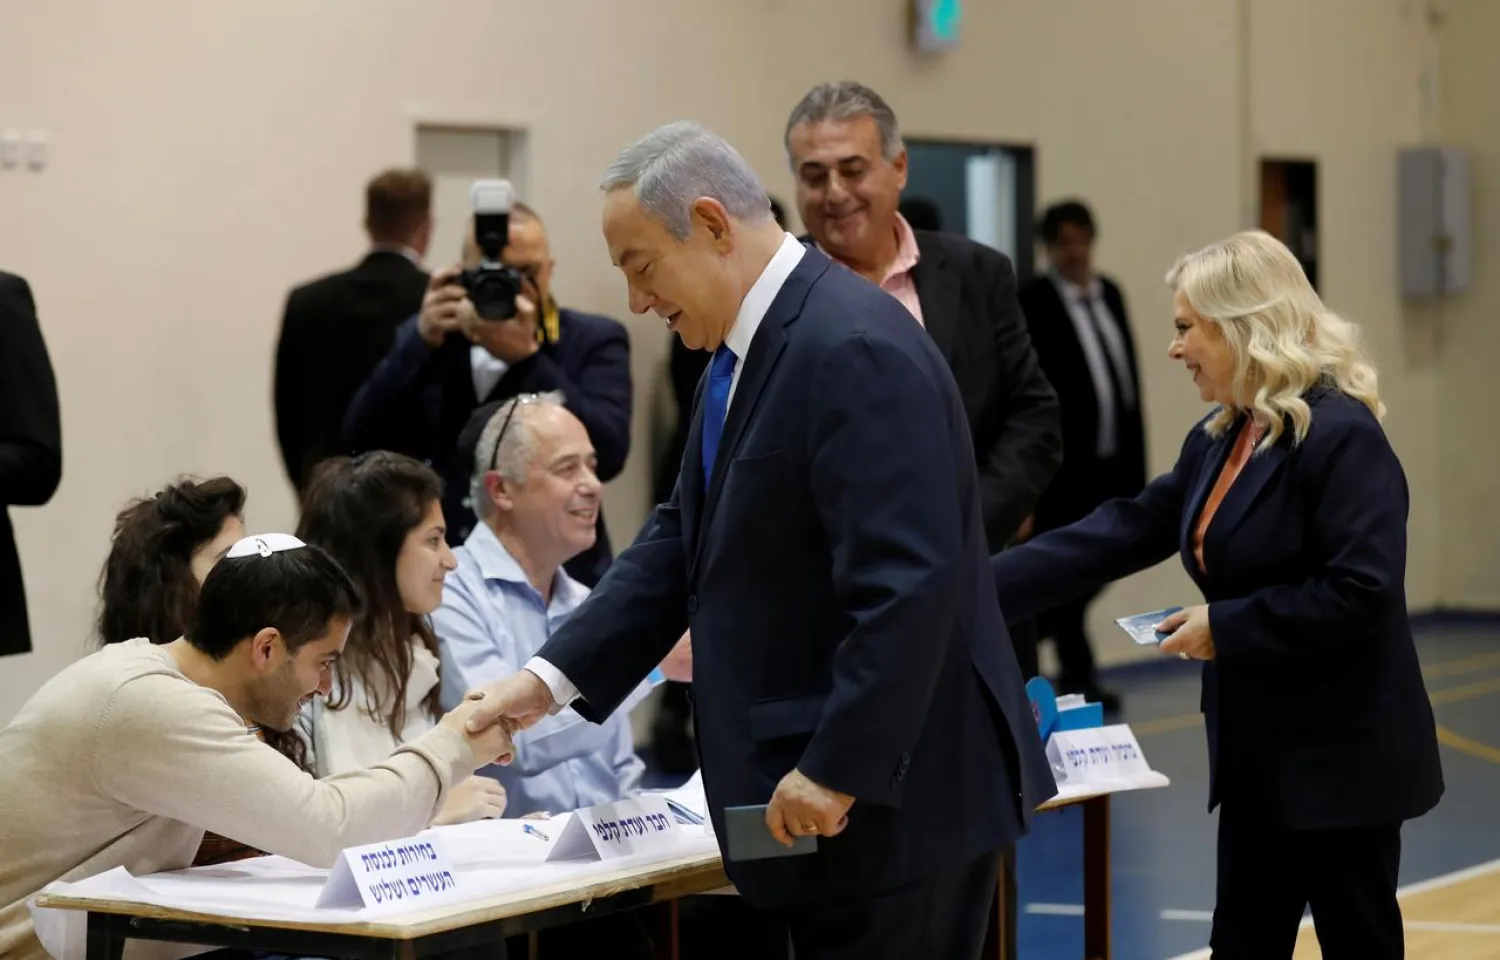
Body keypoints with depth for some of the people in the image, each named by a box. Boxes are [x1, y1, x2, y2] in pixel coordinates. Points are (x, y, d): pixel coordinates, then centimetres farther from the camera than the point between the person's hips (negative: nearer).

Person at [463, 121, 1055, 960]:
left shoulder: (853, 349, -21)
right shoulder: (749, 347, 11)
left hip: (891, 791, -9)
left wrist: (836, 772, -22)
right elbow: (686, 538, 15)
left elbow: (908, 586, -26)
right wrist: (554, 676, 7)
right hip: (824, 793, 9)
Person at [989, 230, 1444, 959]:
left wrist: (1225, 627, -18)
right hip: (1260, 756, 9)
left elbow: (1362, 592, -25)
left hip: (1341, 756, -9)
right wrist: (973, 590, 3)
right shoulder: (1217, 440, 10)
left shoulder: (1341, 435, -18)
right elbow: (1120, 534, 9)